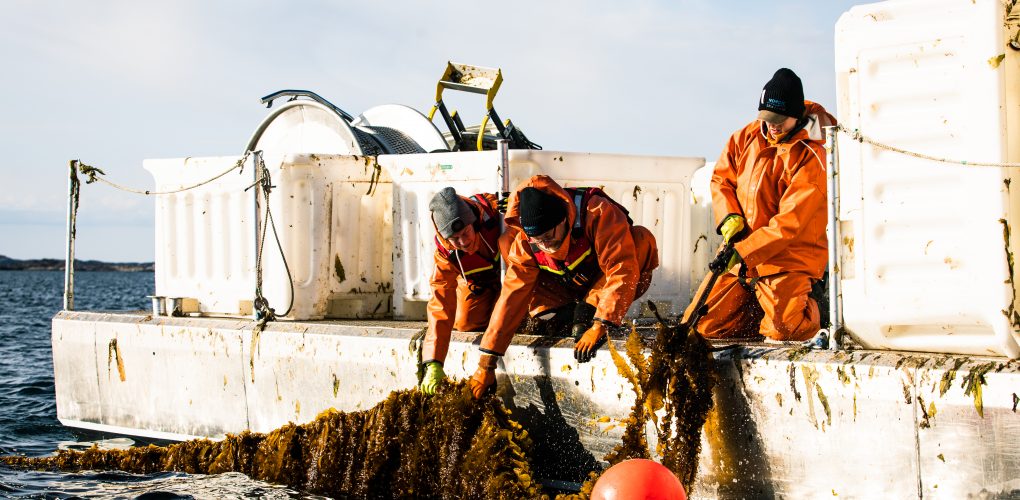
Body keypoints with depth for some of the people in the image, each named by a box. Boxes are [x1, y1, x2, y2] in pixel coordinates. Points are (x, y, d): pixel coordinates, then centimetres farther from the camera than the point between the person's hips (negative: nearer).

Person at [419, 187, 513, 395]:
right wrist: (434, 364, -40)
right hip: (477, 281, 1)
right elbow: (440, 308, -34)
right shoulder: (445, 253, -34)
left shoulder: (495, 214, -41)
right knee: (465, 322, -10)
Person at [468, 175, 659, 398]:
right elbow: (512, 296, -20)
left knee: (641, 238, -32)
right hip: (574, 289, 3)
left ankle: (589, 312, -19)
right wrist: (486, 363, -23)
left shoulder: (598, 214, -34)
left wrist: (599, 326, -44)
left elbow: (622, 271, -38)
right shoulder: (524, 242, -21)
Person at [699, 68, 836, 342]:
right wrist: (729, 216, -5)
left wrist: (744, 253, -25)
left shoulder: (811, 157, -14)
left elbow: (790, 222, -20)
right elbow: (721, 177, 16)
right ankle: (761, 307, 23)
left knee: (782, 329, -24)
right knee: (706, 325, -2)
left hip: (789, 260, -6)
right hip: (742, 260, 6)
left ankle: (808, 309, 11)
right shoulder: (747, 137, 5)